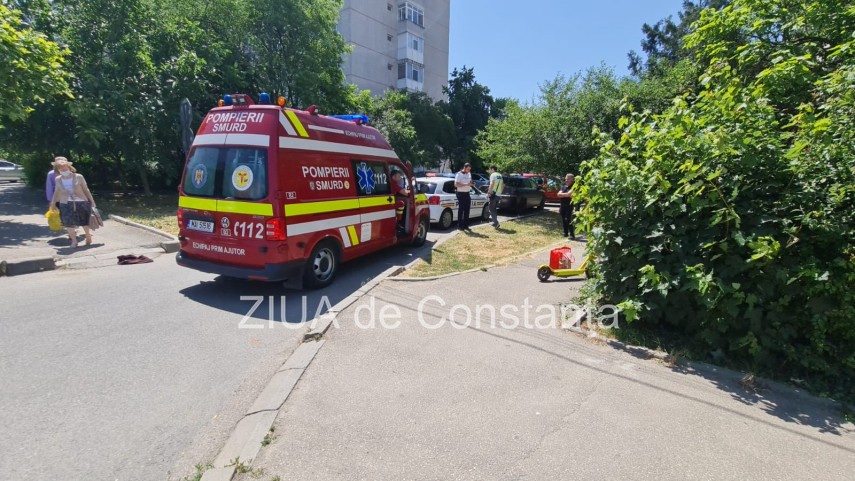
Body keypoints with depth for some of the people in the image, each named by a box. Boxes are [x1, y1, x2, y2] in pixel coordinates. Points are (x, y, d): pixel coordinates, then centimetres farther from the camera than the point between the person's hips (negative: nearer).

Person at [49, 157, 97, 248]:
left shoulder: (78, 177, -5)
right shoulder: (57, 179, 4)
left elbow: (86, 190, 0)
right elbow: (56, 192, 15)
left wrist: (91, 201, 1)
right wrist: (53, 203, 16)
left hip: (81, 203, -2)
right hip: (66, 205, 2)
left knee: (84, 221, 6)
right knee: (68, 223, 0)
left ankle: (88, 235, 31)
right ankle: (74, 240, 12)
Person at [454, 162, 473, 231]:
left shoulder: (469, 174, 14)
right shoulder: (459, 174, -8)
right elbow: (456, 184, -16)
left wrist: (470, 184, 3)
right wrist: (465, 184, -21)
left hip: (467, 194, 7)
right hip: (461, 194, -7)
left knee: (467, 210, 7)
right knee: (461, 210, -4)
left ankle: (466, 225, 14)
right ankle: (460, 225, 2)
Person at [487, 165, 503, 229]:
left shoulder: (493, 175, -10)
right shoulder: (500, 175, 16)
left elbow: (492, 184, -22)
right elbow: (503, 185, 21)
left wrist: (488, 193, -19)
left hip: (493, 194, -8)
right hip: (499, 195, 8)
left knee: (491, 209, -2)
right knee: (495, 209, 18)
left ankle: (496, 223, -13)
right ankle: (495, 222, 22)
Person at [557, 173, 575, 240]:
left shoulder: (573, 187, -7)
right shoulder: (563, 187, 15)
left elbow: (569, 194, -21)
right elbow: (559, 194, 4)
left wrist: (562, 194, -10)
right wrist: (566, 195, -8)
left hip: (570, 206, -7)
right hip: (563, 206, 7)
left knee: (569, 220, -10)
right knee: (564, 220, 12)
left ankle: (572, 235, -6)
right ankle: (566, 233, 24)